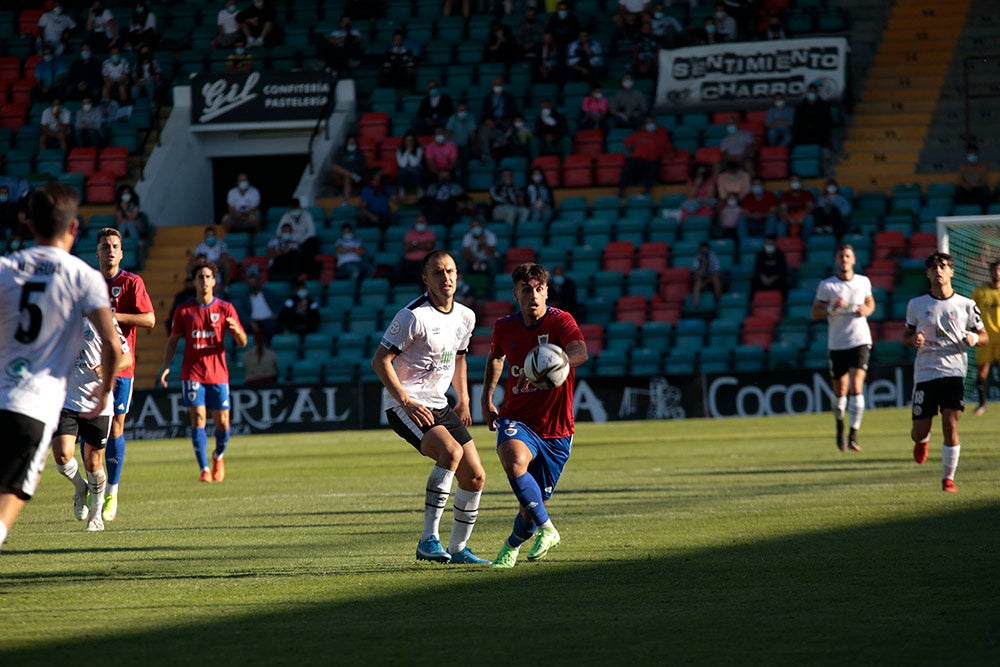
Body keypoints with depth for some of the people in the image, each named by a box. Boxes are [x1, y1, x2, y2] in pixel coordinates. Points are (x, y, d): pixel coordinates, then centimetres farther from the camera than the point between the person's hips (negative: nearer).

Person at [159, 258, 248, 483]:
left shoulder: (225, 309, 4)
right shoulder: (184, 311, 5)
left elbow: (242, 342, 2)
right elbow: (173, 340, 12)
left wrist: (236, 330, -22)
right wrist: (166, 366, -2)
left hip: (218, 374, 0)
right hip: (192, 374, 0)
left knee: (222, 422, 0)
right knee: (198, 420, -10)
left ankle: (218, 457, 29)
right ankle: (204, 469, -10)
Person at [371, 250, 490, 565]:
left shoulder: (465, 317, 8)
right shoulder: (414, 316, -16)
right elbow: (380, 360, -14)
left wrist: (463, 400, 18)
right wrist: (406, 401, -21)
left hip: (439, 405, 8)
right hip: (403, 405, -8)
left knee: (475, 476, 2)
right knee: (451, 452, -31)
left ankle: (458, 548, 18)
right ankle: (428, 539, -27)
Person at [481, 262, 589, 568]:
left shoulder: (560, 321, -13)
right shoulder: (505, 327, -1)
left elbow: (580, 352, -35)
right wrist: (487, 398, 16)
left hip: (555, 430, -1)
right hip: (516, 419, 1)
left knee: (534, 505, 7)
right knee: (514, 460, -35)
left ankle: (513, 545, 40)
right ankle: (546, 529, -20)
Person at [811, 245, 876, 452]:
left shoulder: (863, 282, 7)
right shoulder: (826, 286, 0)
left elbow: (870, 302, 23)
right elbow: (815, 313, 0)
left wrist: (867, 310, 0)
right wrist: (831, 308, -20)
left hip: (860, 341, 0)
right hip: (837, 344, 0)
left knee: (856, 387, -15)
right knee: (840, 392, 7)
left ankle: (853, 435, -16)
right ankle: (840, 427, 35)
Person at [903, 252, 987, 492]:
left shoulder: (966, 305, 3)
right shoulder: (916, 305, 5)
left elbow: (984, 337, 11)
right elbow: (906, 336, 15)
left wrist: (974, 339, -13)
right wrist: (913, 340, -9)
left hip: (954, 372, -1)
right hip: (924, 371, 1)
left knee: (950, 426, -14)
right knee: (919, 432, 4)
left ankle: (948, 477, 0)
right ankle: (923, 441, 43)